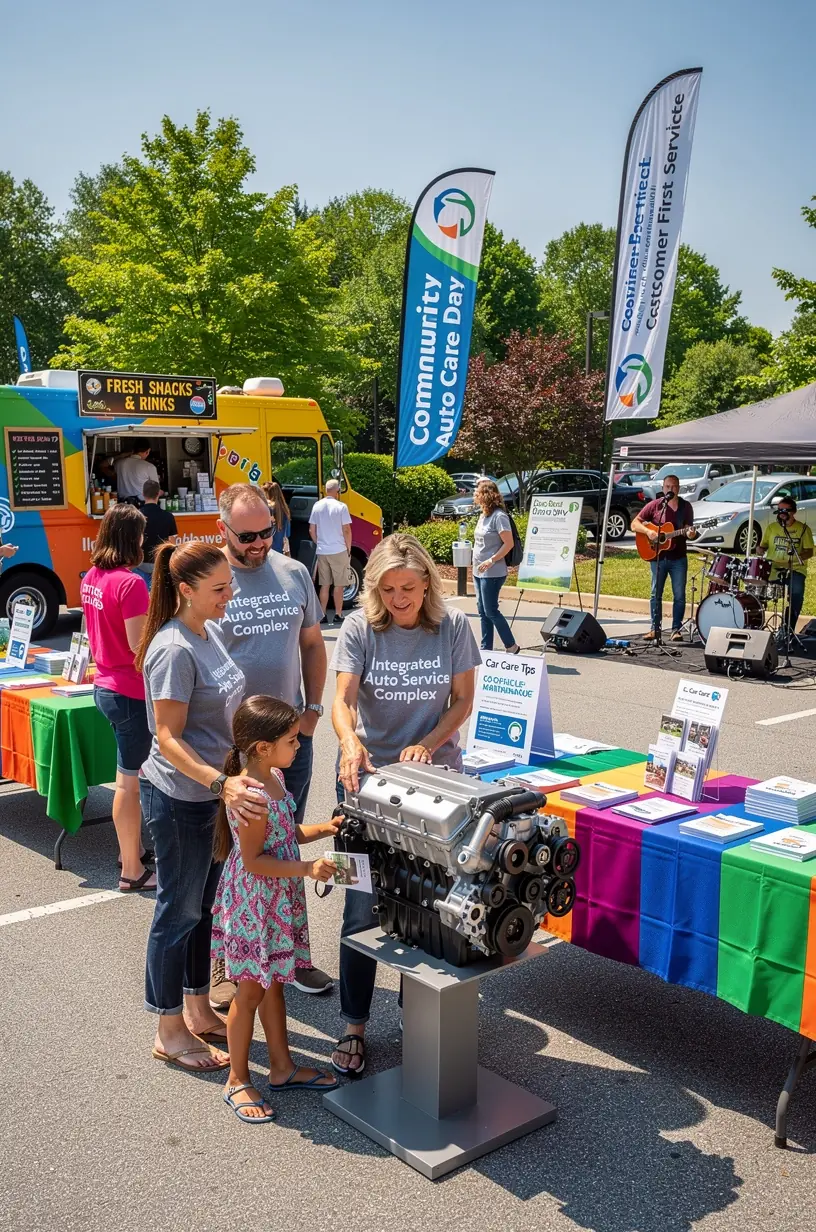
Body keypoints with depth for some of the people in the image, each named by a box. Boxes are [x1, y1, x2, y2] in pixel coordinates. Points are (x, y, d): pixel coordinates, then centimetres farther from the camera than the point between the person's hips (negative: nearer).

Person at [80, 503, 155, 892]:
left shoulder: (91, 578, 6)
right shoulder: (130, 583, -21)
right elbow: (139, 644, -21)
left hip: (105, 684, 9)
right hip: (131, 691, -9)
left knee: (130, 774, 21)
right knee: (131, 779, 1)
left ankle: (131, 849, 34)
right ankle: (132, 871, 12)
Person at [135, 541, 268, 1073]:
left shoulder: (210, 631, 4)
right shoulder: (174, 650, -22)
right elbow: (167, 738, -24)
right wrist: (221, 783, -35)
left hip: (212, 791, 8)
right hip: (179, 797, -8)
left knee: (204, 905, 19)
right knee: (179, 911, 5)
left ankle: (199, 1012, 35)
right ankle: (170, 1033, 22)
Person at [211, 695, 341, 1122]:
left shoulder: (274, 776, 2)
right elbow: (254, 860, -24)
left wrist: (321, 830, 3)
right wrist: (307, 869, -25)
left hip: (278, 902, 9)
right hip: (253, 905, -9)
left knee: (273, 984, 20)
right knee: (251, 991, 6)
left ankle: (282, 1066, 34)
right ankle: (238, 1080, 23)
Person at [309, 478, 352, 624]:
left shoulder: (317, 506, 2)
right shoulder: (341, 507, -10)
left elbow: (312, 530, 6)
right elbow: (346, 531, -10)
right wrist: (348, 549, 1)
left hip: (322, 551, 4)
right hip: (338, 551, -4)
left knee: (324, 585, 12)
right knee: (338, 585, 5)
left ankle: (323, 614, 13)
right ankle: (338, 614, 6)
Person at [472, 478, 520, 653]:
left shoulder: (499, 516, -14)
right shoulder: (483, 515, 12)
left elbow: (509, 544, -17)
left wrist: (491, 561, -21)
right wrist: (477, 564, 14)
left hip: (492, 573, -9)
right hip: (479, 572, 9)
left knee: (491, 611, -6)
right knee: (482, 612, 10)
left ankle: (511, 646, 6)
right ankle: (486, 649, 16)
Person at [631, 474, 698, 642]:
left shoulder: (686, 507, 5)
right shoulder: (654, 505, 1)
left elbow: (688, 530, 6)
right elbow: (635, 524, 0)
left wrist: (690, 533, -17)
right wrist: (648, 532, -17)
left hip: (678, 557, 0)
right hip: (658, 556, 0)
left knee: (679, 595, 0)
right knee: (656, 594, 6)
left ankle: (676, 629, 8)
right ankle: (655, 628, 14)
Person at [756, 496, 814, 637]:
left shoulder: (803, 529, 3)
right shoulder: (771, 527, 10)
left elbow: (809, 551, 1)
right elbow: (763, 546, 15)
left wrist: (798, 556, -19)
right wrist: (760, 551, -9)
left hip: (795, 569, -3)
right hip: (772, 568, 3)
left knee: (797, 591, -30)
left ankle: (788, 628, -16)